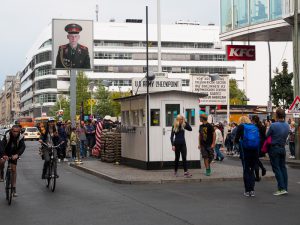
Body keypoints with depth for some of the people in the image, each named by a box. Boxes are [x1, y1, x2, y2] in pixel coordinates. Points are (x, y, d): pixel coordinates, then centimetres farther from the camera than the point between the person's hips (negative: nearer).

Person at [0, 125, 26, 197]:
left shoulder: (21, 137, -21)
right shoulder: (7, 136, -26)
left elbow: (23, 147, -29)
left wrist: (17, 155, -46)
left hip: (14, 154, 1)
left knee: (14, 169, -1)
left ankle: (14, 188, 6)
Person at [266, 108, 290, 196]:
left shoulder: (273, 125, -17)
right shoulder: (287, 125, 2)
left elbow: (267, 136, -7)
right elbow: (286, 136, 9)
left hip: (274, 148, -6)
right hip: (283, 148, 6)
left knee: (276, 168, -3)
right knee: (283, 167, 12)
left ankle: (281, 188, -9)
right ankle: (285, 187, 15)